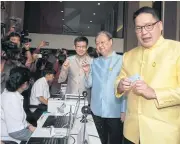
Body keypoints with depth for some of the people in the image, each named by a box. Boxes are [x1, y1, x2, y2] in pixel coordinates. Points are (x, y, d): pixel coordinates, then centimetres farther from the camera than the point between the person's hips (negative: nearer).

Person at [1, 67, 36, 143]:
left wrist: (28, 125, 4)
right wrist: (36, 132, -14)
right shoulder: (12, 100, -27)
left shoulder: (11, 93, 2)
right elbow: (17, 132, -28)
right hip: (9, 138, -8)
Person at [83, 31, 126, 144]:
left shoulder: (121, 61, -6)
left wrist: (124, 110, -10)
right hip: (97, 111, 4)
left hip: (115, 112, -3)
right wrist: (87, 72, -12)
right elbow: (89, 85, 5)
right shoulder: (95, 62, 6)